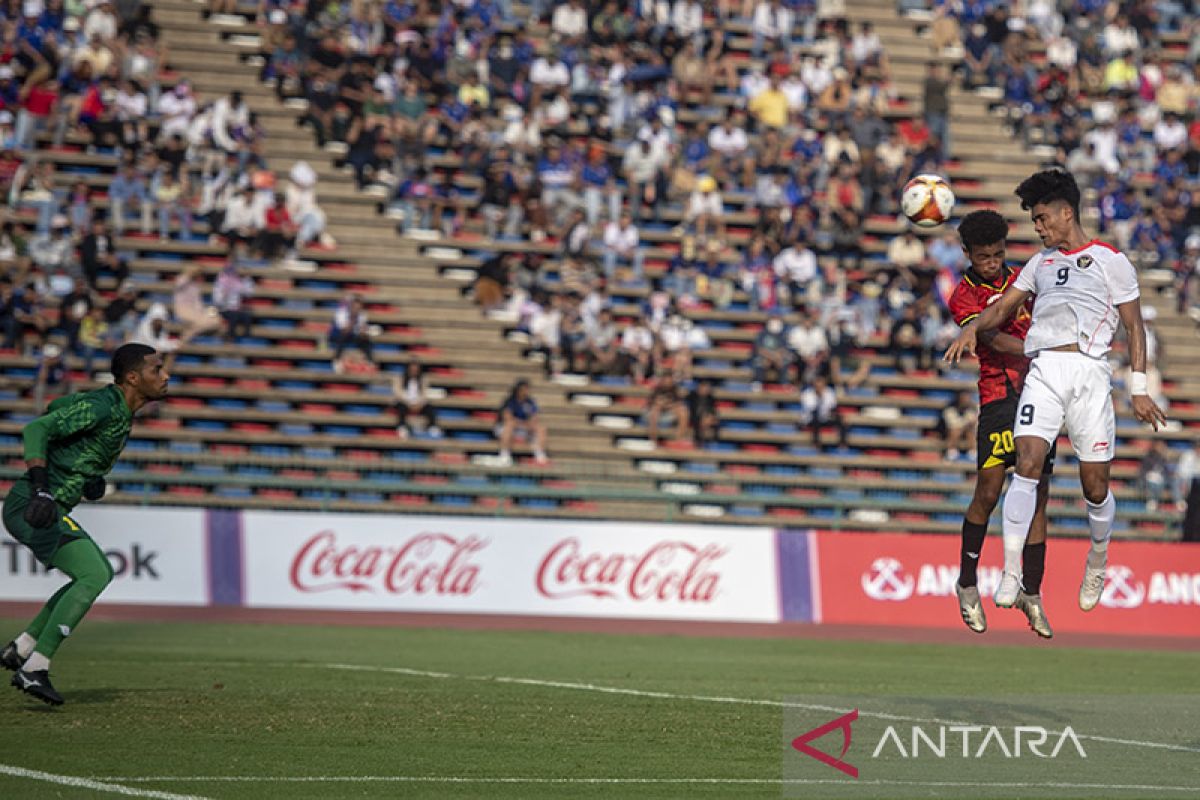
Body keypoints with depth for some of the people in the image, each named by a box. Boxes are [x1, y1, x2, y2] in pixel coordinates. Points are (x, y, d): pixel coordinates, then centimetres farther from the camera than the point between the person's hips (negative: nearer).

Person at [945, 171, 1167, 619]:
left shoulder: (1109, 260, 7)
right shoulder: (1041, 262, 23)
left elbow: (1134, 326, 6)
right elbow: (1004, 307, 22)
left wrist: (1138, 389, -2)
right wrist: (973, 329, -1)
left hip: (1089, 372, -3)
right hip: (1042, 371, 3)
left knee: (1095, 486, -1)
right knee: (1027, 465, -17)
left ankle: (1097, 564, 27)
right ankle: (1011, 574, -21)